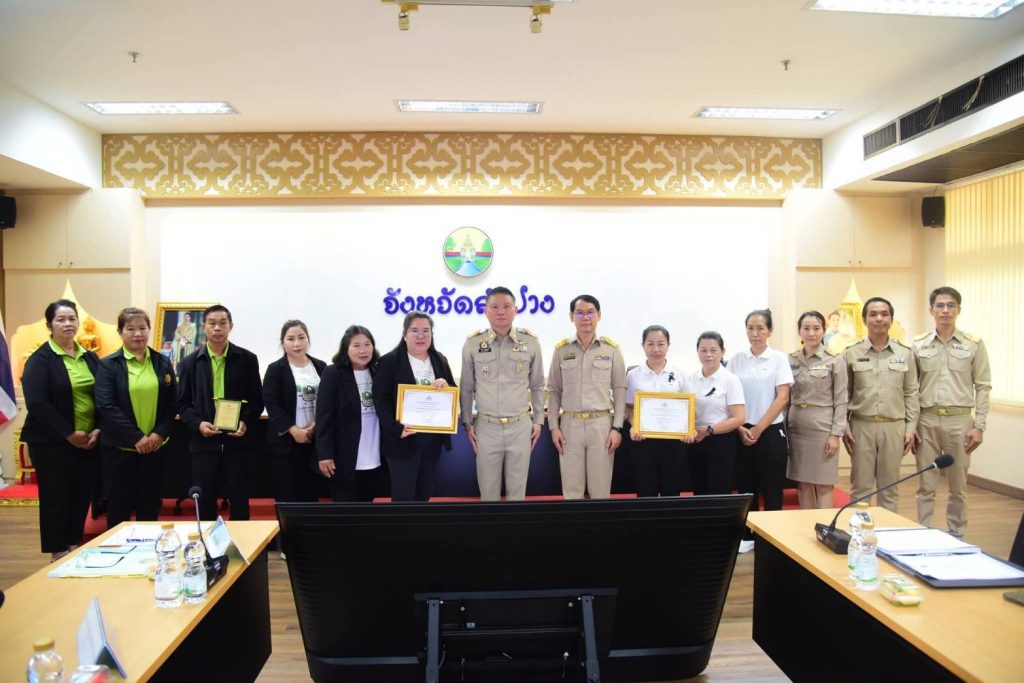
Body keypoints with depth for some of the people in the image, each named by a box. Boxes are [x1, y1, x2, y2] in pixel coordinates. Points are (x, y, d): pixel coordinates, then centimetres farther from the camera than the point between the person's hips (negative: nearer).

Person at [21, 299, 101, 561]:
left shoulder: (90, 358, 11)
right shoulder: (40, 360, -6)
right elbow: (36, 403, -15)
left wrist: (99, 429, -3)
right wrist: (69, 434, -15)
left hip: (89, 441, 5)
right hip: (53, 443, -5)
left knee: (82, 498, 10)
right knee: (56, 498, 4)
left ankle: (74, 549, 24)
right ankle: (59, 555, 16)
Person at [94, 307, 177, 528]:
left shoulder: (162, 363, 6)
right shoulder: (108, 365, -3)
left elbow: (173, 402, 4)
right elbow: (105, 406, -11)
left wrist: (159, 433, -10)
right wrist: (136, 437, -17)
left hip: (154, 446, 2)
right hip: (120, 447, -2)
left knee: (149, 502, 10)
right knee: (119, 504, 7)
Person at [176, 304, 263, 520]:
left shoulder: (247, 359, 3)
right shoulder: (190, 362, 7)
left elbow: (257, 399, 5)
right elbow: (183, 403, 7)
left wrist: (246, 422, -12)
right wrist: (197, 424, -11)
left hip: (236, 440, -1)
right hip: (203, 441, 1)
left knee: (239, 500, 5)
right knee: (205, 502, 9)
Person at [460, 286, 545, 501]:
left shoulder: (530, 342, 0)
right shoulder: (472, 343, -2)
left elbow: (537, 386, 8)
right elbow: (467, 388, 6)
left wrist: (538, 420, 6)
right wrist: (467, 423, 4)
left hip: (520, 425, 0)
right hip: (486, 426, 0)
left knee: (517, 488, 10)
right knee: (488, 488, 9)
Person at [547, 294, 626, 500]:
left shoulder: (611, 349, 1)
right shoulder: (561, 350, 4)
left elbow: (620, 390, 2)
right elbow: (553, 391, 7)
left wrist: (617, 427, -5)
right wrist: (553, 426, -1)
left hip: (602, 424, -1)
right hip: (570, 424, 1)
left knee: (600, 489, 6)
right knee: (571, 488, 7)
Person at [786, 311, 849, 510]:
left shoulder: (835, 360, -3)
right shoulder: (790, 360, 7)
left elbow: (841, 400, -4)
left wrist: (836, 433, -10)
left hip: (822, 426, -4)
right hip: (796, 427, 4)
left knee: (823, 485, 1)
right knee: (803, 484, 9)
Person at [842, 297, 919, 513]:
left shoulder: (905, 354, 4)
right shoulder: (851, 353, 0)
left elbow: (911, 393, 6)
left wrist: (911, 427, 1)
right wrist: (844, 426, -2)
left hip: (894, 426, 1)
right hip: (861, 426, -1)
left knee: (889, 487, 10)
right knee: (860, 486, 5)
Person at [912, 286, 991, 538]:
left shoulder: (974, 344, 1)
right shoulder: (918, 345, 3)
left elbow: (983, 387, 1)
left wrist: (979, 426, -4)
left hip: (960, 421, 0)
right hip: (926, 421, 1)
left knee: (958, 486, 10)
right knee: (925, 485, 7)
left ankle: (956, 535, 23)